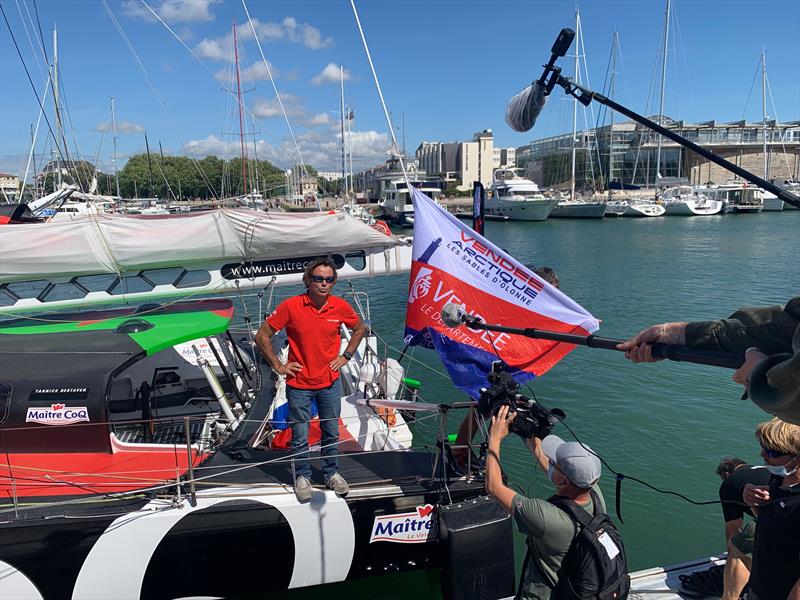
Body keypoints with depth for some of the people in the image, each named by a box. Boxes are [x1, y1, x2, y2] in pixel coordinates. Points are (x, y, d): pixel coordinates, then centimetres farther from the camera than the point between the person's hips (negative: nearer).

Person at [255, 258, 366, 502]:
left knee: (331, 433, 17)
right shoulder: (291, 306, -17)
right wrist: (278, 366, -7)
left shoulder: (340, 307, -9)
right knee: (300, 437, 11)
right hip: (299, 384, -2)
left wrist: (346, 356, 5)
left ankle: (332, 474, 38)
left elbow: (360, 328, 12)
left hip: (330, 383, 2)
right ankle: (302, 476, 34)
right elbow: (262, 336, -8)